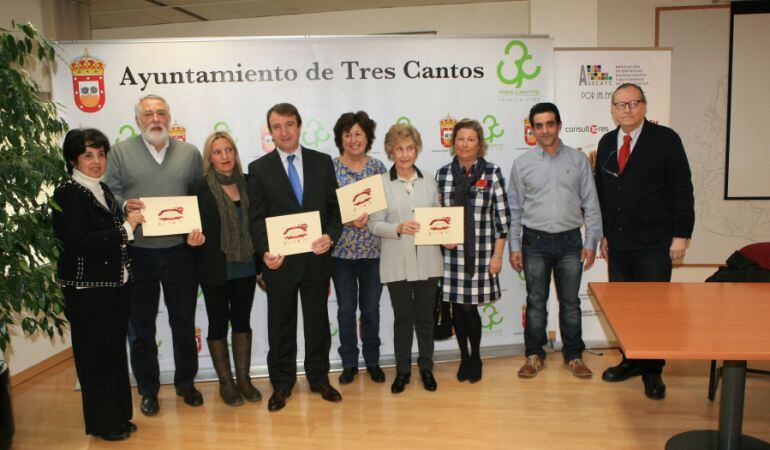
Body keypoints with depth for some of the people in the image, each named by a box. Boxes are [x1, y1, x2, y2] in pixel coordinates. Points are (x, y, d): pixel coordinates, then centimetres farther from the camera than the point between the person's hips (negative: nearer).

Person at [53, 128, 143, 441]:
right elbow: (79, 242, -21)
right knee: (95, 355, 5)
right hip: (87, 289, -7)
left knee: (115, 351, 15)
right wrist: (126, 227, -18)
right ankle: (102, 423, 21)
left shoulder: (102, 190, 12)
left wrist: (132, 219, 2)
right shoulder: (67, 193, -12)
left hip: (115, 284, 7)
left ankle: (119, 415, 29)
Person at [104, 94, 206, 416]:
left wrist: (200, 229, -10)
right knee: (140, 327, 11)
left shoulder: (190, 153, 7)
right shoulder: (120, 153, 3)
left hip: (180, 253, 1)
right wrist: (124, 206, -21)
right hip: (137, 254, -1)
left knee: (184, 323, 12)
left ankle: (186, 383, 31)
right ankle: (148, 390, 28)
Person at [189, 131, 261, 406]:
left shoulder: (246, 183, 3)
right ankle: (225, 382, 21)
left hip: (245, 267, 3)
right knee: (218, 323, 9)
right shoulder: (201, 189, -7)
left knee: (242, 320, 12)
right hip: (215, 269, -3)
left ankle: (243, 378, 24)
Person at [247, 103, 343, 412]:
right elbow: (256, 219, -3)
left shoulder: (322, 162, 5)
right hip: (280, 261, -1)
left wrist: (331, 236, -13)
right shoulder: (259, 169, 0)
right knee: (281, 324, 11)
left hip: (317, 256, 2)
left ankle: (319, 378, 30)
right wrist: (265, 252, -18)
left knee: (318, 320, 13)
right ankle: (281, 384, 26)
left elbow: (335, 206, 5)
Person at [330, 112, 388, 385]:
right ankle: (349, 363, 24)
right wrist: (348, 220, -18)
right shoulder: (330, 168, -2)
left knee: (371, 308, 10)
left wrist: (369, 217, -14)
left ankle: (372, 361, 28)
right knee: (346, 308, 8)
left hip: (373, 248, 1)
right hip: (342, 249, -1)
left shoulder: (377, 166, 4)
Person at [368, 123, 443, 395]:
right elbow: (374, 224, -6)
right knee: (402, 317, 9)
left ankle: (426, 368, 28)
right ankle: (402, 370, 25)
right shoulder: (381, 183, -3)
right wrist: (398, 228, -22)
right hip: (397, 263, -2)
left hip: (427, 260, 3)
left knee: (425, 316, 11)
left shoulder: (429, 182, 8)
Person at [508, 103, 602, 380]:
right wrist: (514, 247, 0)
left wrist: (591, 242, -2)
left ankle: (573, 356, 25)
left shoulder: (578, 160, 3)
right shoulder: (522, 163, 2)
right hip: (535, 242, 0)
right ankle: (534, 355, 22)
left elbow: (590, 204, 4)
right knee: (536, 302, 8)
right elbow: (515, 208, 4)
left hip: (570, 241, 1)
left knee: (570, 302, 10)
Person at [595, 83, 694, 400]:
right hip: (618, 243, 5)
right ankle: (632, 360, 27)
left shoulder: (665, 139, -4)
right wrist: (604, 234, 12)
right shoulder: (607, 143, 10)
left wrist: (681, 235, -10)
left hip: (654, 245, -4)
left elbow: (682, 190, -5)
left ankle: (652, 371, 18)